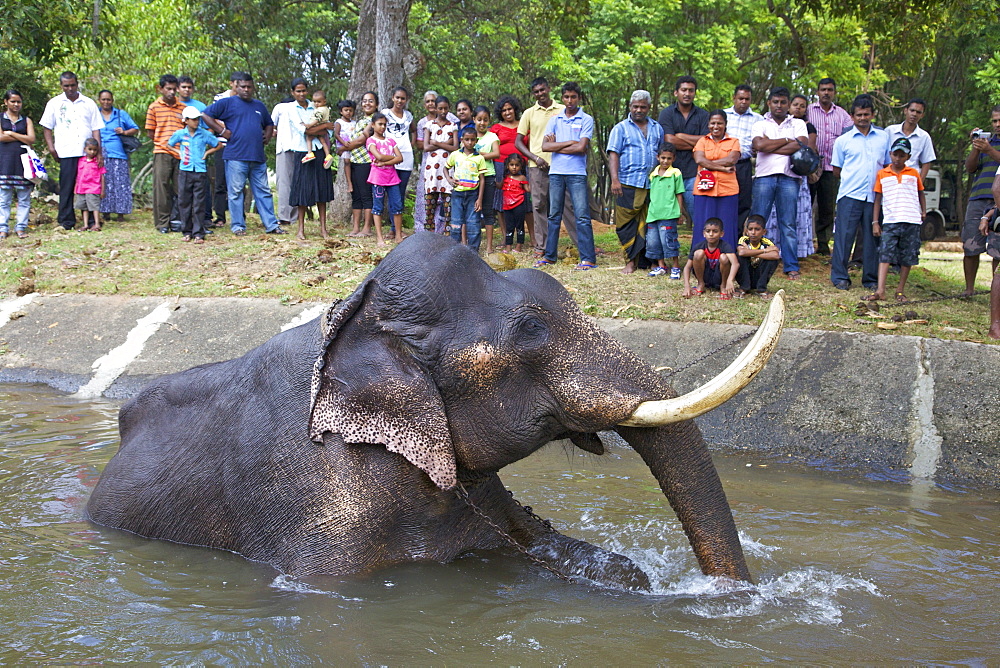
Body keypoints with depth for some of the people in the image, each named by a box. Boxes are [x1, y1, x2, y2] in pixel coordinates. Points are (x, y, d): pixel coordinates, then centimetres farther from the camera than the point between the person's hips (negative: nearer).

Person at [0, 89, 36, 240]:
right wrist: (22, 138, -3)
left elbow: (31, 139, -1)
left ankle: (21, 227, 4)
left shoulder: (26, 120, 13)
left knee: (24, 197, -1)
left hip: (23, 161, 2)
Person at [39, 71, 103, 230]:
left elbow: (96, 128, 10)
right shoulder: (54, 103, 11)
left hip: (88, 152, 1)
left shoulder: (89, 103, 13)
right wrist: (51, 148, -1)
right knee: (67, 187, -3)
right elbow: (46, 127, 12)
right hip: (66, 153, -1)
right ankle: (66, 221, 1)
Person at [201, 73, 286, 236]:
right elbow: (205, 115, -1)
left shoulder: (259, 106, 20)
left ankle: (271, 225, 9)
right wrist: (222, 131, -7)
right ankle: (237, 226, 4)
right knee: (236, 192, -2)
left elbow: (269, 124, 35)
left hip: (258, 157, 5)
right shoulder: (227, 103, 3)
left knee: (264, 192, 6)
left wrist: (267, 136, 15)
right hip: (236, 156, -5)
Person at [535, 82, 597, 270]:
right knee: (554, 216, 10)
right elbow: (545, 146, 0)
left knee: (582, 216, -7)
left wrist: (556, 146, -4)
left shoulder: (586, 120, 1)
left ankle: (588, 258, -8)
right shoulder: (555, 119, 10)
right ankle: (550, 255, 18)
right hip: (556, 172, 4)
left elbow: (581, 147, -12)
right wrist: (569, 143, -8)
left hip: (577, 173, -4)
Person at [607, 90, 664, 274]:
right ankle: (631, 261, 3)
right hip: (628, 184, -2)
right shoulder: (621, 128, 7)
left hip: (652, 184, 2)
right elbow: (613, 155, -1)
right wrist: (614, 179, -13)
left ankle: (654, 261, 6)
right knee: (627, 224, -4)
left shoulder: (657, 128, 17)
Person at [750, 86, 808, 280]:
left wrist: (770, 146, -4)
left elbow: (801, 145, -5)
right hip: (764, 176, 0)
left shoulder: (798, 124, 14)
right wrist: (787, 140, -1)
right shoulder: (760, 124, 12)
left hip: (789, 178, 0)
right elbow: (758, 145, -8)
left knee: (788, 224, 2)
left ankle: (791, 266, 6)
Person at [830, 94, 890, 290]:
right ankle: (839, 277, 4)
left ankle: (871, 279, 13)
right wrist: (853, 179, 5)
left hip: (874, 197, 2)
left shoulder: (883, 137, 12)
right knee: (844, 235, -4)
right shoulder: (843, 140, 7)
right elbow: (837, 170, 13)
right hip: (850, 195, -2)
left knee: (872, 238, 5)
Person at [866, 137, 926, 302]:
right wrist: (875, 222, 5)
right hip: (890, 221, -1)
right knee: (885, 254, -11)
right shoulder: (882, 174, 9)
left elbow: (921, 193, 23)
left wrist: (923, 210, 8)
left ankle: (901, 290, 14)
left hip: (912, 221, 1)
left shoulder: (914, 174, 11)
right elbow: (878, 199, 10)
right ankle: (880, 290, -17)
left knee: (908, 257, 3)